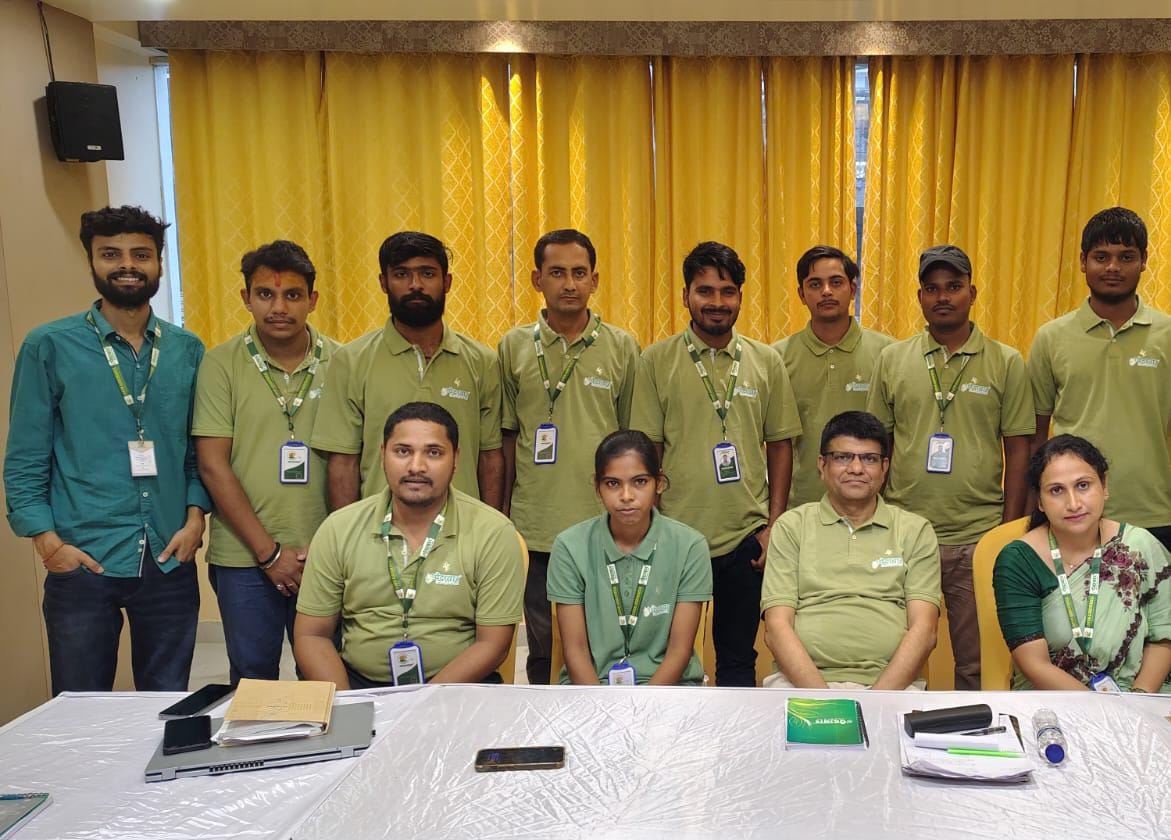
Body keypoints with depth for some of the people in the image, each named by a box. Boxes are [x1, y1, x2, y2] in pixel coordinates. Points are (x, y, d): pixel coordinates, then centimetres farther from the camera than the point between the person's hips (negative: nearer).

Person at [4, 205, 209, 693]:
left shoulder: (187, 351, 7)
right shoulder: (50, 347, -1)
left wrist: (195, 518, -3)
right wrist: (48, 541, -9)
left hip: (170, 561, 2)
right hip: (83, 561, -2)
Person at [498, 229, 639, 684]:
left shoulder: (622, 347, 2)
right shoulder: (514, 347, 3)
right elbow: (507, 436, 8)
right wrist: (503, 512, 6)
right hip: (535, 527, 1)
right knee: (542, 651, 12)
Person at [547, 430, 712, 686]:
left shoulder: (690, 546, -5)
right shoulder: (569, 547, -4)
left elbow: (680, 649, -4)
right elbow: (575, 649, -3)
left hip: (666, 681, 0)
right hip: (590, 681, 1)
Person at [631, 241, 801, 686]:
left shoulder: (766, 361, 5)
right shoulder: (656, 360, -1)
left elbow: (779, 447, 8)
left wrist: (773, 526, 2)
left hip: (747, 537, 2)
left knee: (739, 659, 14)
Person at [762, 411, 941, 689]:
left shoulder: (915, 531, 13)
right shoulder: (791, 527, 11)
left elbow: (923, 630, 4)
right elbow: (777, 626, 2)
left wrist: (878, 699, -12)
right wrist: (824, 701, -12)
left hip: (891, 684, 1)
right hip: (802, 680, 0)